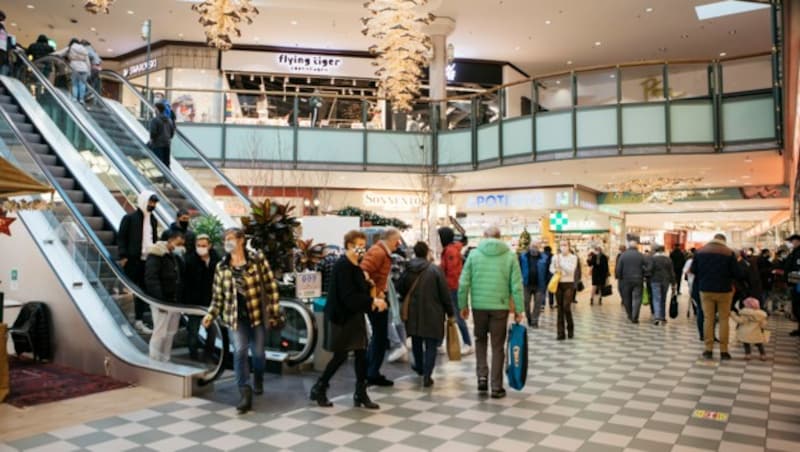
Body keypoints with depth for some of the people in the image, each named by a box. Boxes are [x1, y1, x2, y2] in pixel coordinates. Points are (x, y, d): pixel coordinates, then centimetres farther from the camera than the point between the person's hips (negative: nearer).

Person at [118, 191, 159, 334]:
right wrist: (123, 256, -15)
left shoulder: (153, 220, 14)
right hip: (133, 260, -6)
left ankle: (138, 320, 14)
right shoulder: (129, 218, -5)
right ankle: (138, 320, 10)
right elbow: (121, 237, -8)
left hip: (148, 260, 6)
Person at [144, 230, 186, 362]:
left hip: (175, 302, 7)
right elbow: (151, 279, -18)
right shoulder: (156, 256, -10)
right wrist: (160, 301, -23)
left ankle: (165, 361, 20)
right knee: (160, 333, -5)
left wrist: (181, 300, 9)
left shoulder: (178, 256, 14)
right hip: (163, 302, -7)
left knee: (171, 333, 11)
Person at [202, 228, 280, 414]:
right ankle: (245, 393, -7)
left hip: (258, 313, -1)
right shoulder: (221, 267, 1)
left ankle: (258, 380, 39)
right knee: (240, 350, -14)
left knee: (258, 352, 7)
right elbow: (218, 296, 6)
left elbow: (270, 285, -5)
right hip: (236, 315, 1)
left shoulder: (257, 259, -7)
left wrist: (273, 310, -8)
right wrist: (211, 314, -8)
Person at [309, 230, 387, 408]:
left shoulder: (355, 266, 11)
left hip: (355, 316, 9)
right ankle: (318, 389, 18)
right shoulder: (342, 265, -18)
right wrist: (372, 301, -25)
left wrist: (372, 301, -3)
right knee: (341, 355, 1)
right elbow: (348, 296, -25)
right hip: (341, 317, -9)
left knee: (361, 354, 7)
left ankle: (361, 394, 16)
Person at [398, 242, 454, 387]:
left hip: (413, 313, 4)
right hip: (432, 313, -4)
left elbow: (400, 290, 10)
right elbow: (445, 294, -10)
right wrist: (450, 313, 0)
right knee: (431, 345, 4)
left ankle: (419, 366, 42)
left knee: (416, 340, 23)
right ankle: (427, 376, -2)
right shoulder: (435, 270, -12)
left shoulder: (408, 270, -2)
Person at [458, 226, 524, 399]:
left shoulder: (474, 254, 0)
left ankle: (482, 375, 11)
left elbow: (463, 282, -2)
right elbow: (517, 285, -4)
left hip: (479, 305, 1)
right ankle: (496, 387, 12)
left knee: (480, 339, 23)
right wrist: (519, 309, 2)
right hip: (500, 306, -1)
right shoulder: (510, 255, 0)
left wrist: (463, 305, 8)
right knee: (498, 346, 9)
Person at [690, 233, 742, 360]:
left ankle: (708, 349, 8)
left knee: (708, 319, 7)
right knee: (724, 319, 6)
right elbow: (736, 273, -8)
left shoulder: (700, 251, 1)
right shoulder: (729, 253, -8)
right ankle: (723, 351, 8)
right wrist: (727, 276, 12)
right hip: (724, 290, -2)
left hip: (705, 289, 2)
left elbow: (693, 270, 5)